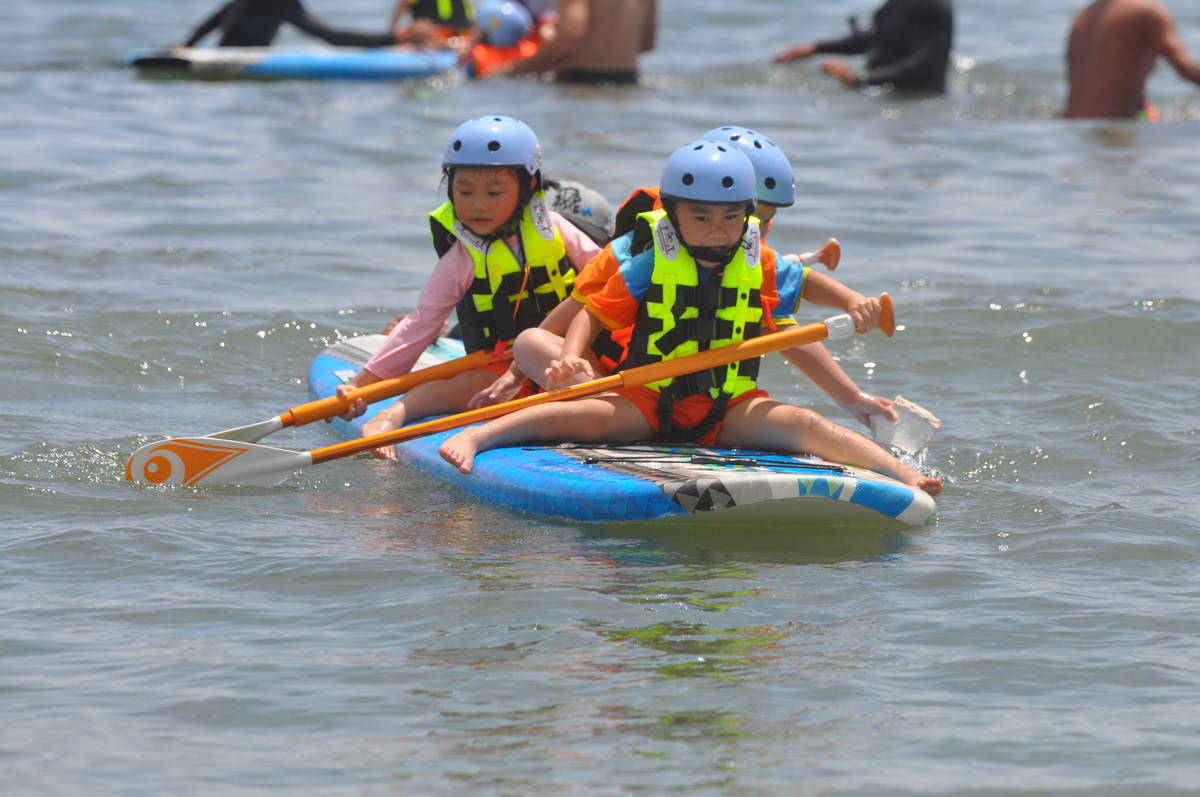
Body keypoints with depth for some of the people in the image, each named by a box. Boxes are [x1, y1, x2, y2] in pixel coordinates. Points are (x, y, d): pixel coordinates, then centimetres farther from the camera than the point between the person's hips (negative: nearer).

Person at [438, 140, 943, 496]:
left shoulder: (760, 269, 6)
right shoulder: (650, 266, -3)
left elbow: (808, 284, 23)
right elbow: (594, 314, -2)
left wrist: (854, 302, 4)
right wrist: (571, 358, -21)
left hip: (730, 410, 2)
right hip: (649, 401, -2)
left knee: (798, 423, -23)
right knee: (588, 416, -29)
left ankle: (901, 473, -32)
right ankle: (474, 437, -36)